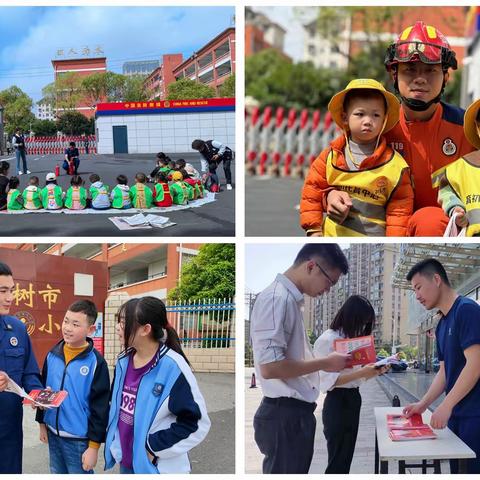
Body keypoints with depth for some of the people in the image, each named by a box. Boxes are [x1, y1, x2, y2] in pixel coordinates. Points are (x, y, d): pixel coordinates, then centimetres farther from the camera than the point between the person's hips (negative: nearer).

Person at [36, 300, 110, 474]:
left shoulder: (96, 362, -15)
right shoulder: (53, 355, 0)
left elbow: (100, 407, -13)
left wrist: (94, 445, -13)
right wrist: (42, 423, 15)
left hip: (79, 439, -5)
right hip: (53, 434, 5)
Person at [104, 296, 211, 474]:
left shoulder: (172, 366, -19)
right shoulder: (123, 361, 3)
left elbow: (196, 422, -19)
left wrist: (154, 447, -17)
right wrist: (115, 441, 8)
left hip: (159, 467, -7)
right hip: (125, 462, 7)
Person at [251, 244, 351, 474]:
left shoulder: (289, 299, 14)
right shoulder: (277, 298, -17)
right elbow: (269, 367, -24)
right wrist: (325, 363, -15)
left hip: (295, 412, 10)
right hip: (284, 415, -10)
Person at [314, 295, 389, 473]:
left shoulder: (352, 339, 13)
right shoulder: (327, 340, -14)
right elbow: (329, 381, -21)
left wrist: (374, 371, 0)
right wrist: (361, 373, -28)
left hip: (353, 400, 9)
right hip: (337, 402, -9)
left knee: (346, 459, 14)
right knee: (337, 461, -5)